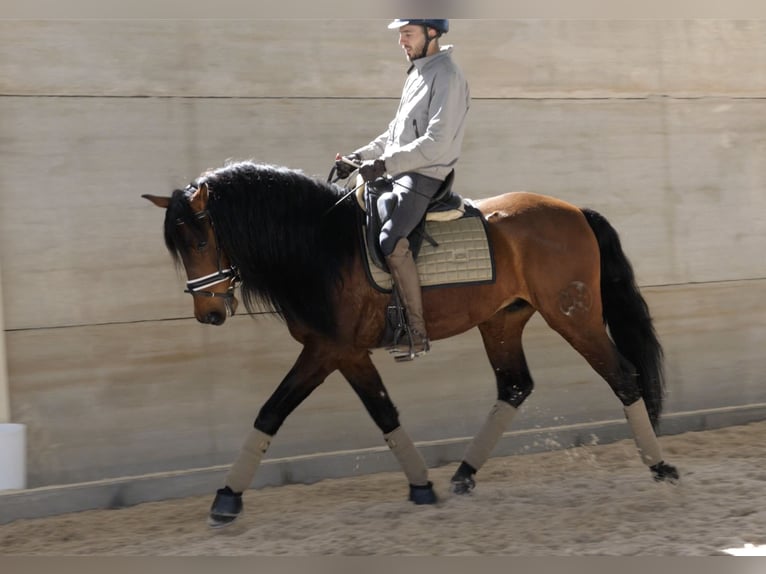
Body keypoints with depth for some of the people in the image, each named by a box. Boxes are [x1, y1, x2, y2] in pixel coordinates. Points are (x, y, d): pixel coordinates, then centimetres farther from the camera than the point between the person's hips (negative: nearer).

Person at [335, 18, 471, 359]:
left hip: (426, 176, -10)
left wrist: (384, 164, -24)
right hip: (399, 174, 10)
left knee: (391, 241, -27)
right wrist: (358, 157, 13)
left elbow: (436, 143, -22)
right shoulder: (416, 74, 18)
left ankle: (418, 334, -22)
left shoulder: (446, 76, -13)